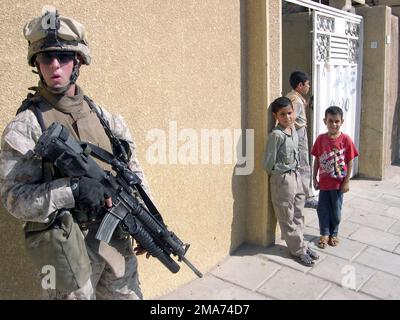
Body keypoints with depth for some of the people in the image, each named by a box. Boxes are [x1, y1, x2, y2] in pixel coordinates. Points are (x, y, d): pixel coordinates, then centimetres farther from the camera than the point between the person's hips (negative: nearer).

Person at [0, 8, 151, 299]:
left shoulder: (101, 115, 5)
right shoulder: (25, 126, -10)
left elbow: (132, 170, 9)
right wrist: (72, 190, -26)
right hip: (66, 244, -5)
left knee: (127, 294, 19)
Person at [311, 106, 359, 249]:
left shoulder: (346, 139, -11)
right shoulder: (320, 139, -4)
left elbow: (350, 162, -6)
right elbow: (317, 160, 4)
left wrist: (346, 182, -8)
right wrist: (314, 178, 4)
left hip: (338, 182, -2)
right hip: (324, 182, 2)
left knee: (336, 210, 12)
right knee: (322, 209, 8)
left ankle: (334, 234, 31)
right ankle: (325, 234, 25)